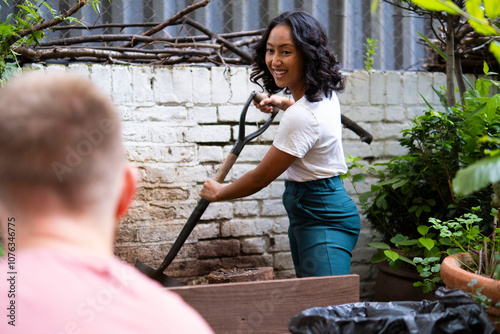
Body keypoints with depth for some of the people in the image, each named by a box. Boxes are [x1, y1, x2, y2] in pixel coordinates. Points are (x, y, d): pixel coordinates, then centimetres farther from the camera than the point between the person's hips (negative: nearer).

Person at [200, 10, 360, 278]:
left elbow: (260, 178, -14)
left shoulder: (302, 117, -24)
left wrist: (217, 193, 2)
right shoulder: (325, 92, 5)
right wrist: (284, 103, 32)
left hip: (322, 219, -11)